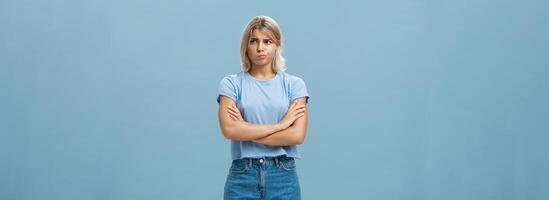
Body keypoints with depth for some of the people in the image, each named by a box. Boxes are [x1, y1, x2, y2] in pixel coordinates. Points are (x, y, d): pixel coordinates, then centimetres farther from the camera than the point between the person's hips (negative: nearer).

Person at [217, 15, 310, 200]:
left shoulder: (294, 84, 3)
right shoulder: (231, 84, 1)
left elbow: (297, 135, -9)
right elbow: (229, 129, -14)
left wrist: (246, 131, -10)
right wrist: (279, 124, -11)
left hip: (283, 176, 1)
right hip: (242, 176, 0)